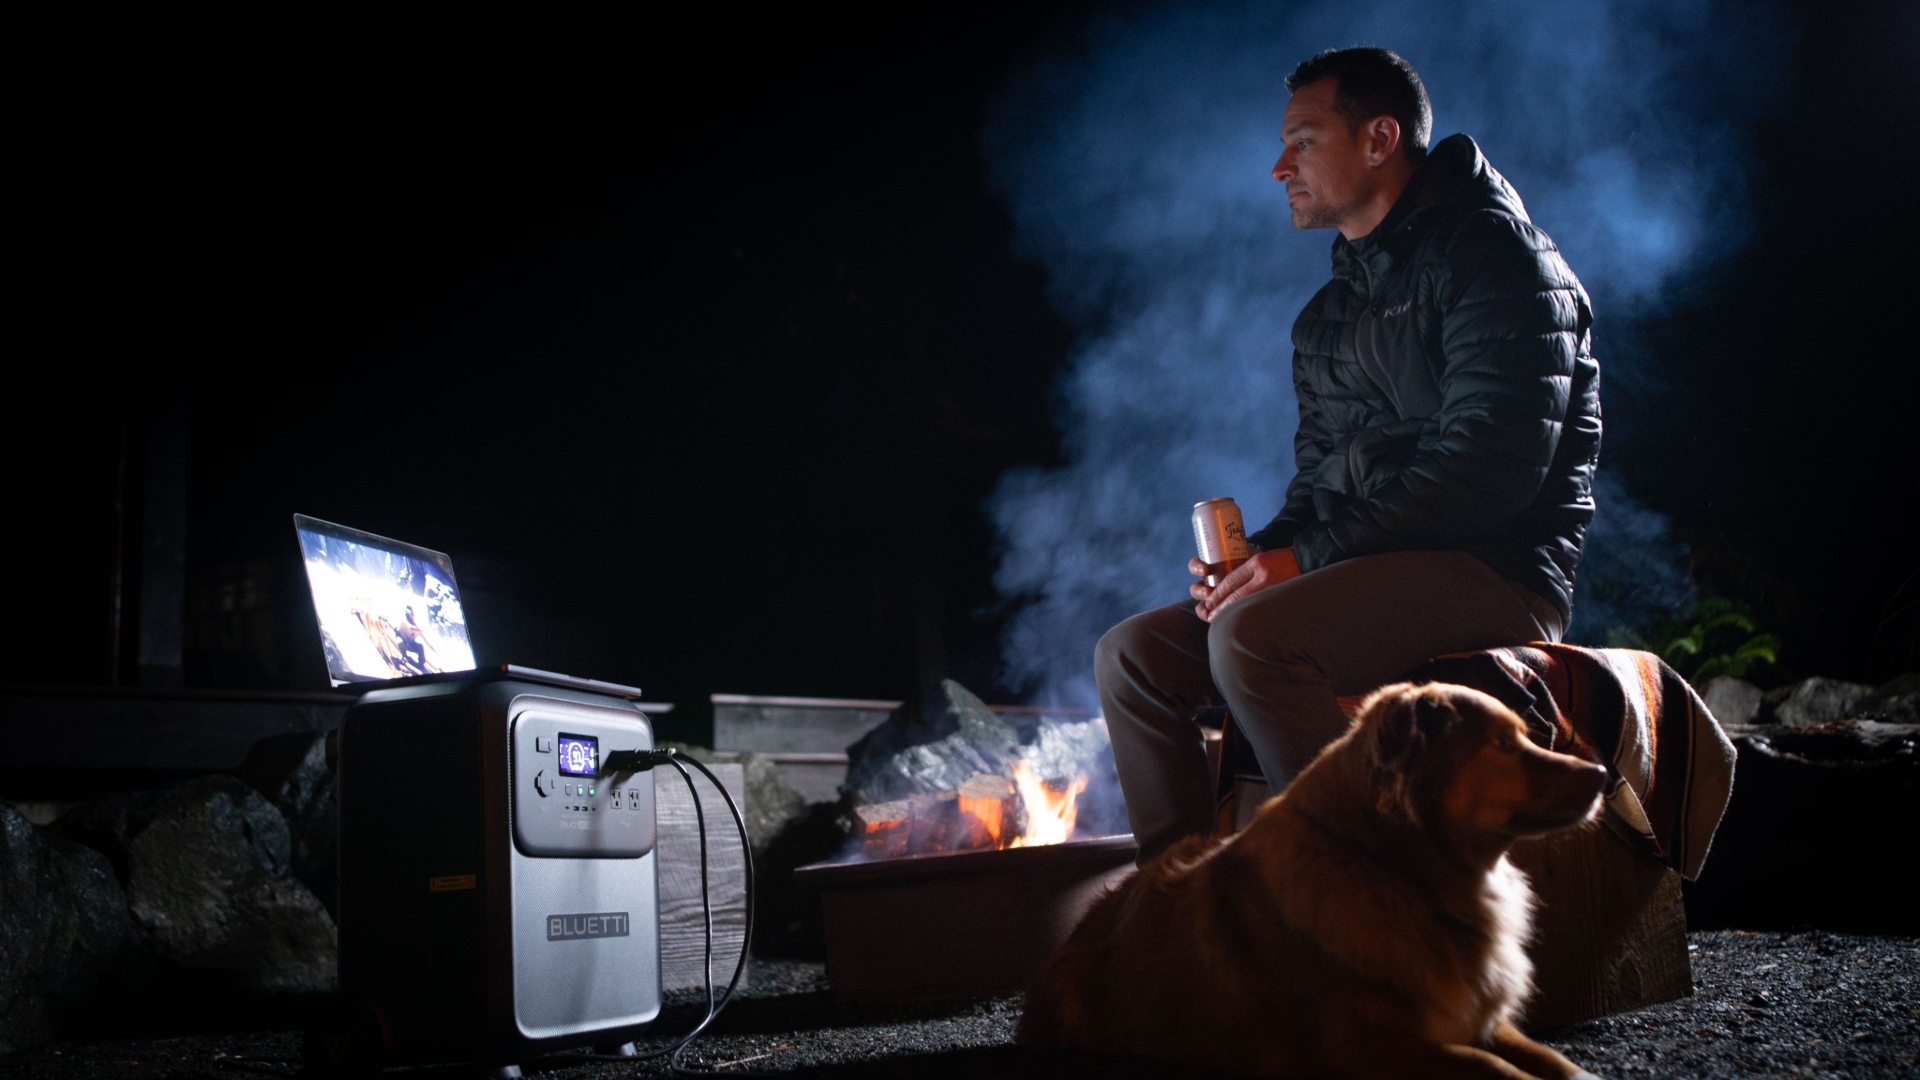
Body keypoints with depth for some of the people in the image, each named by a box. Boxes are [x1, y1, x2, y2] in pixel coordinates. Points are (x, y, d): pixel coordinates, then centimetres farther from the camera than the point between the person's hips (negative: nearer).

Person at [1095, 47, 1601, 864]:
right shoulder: (1329, 312, 21)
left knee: (1250, 636, -32)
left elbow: (1495, 465, -18)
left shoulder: (1491, 249, -7)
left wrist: (1309, 556, -18)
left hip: (1493, 574, -9)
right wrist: (1259, 555, -1)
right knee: (1132, 655, -3)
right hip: (1368, 579, 9)